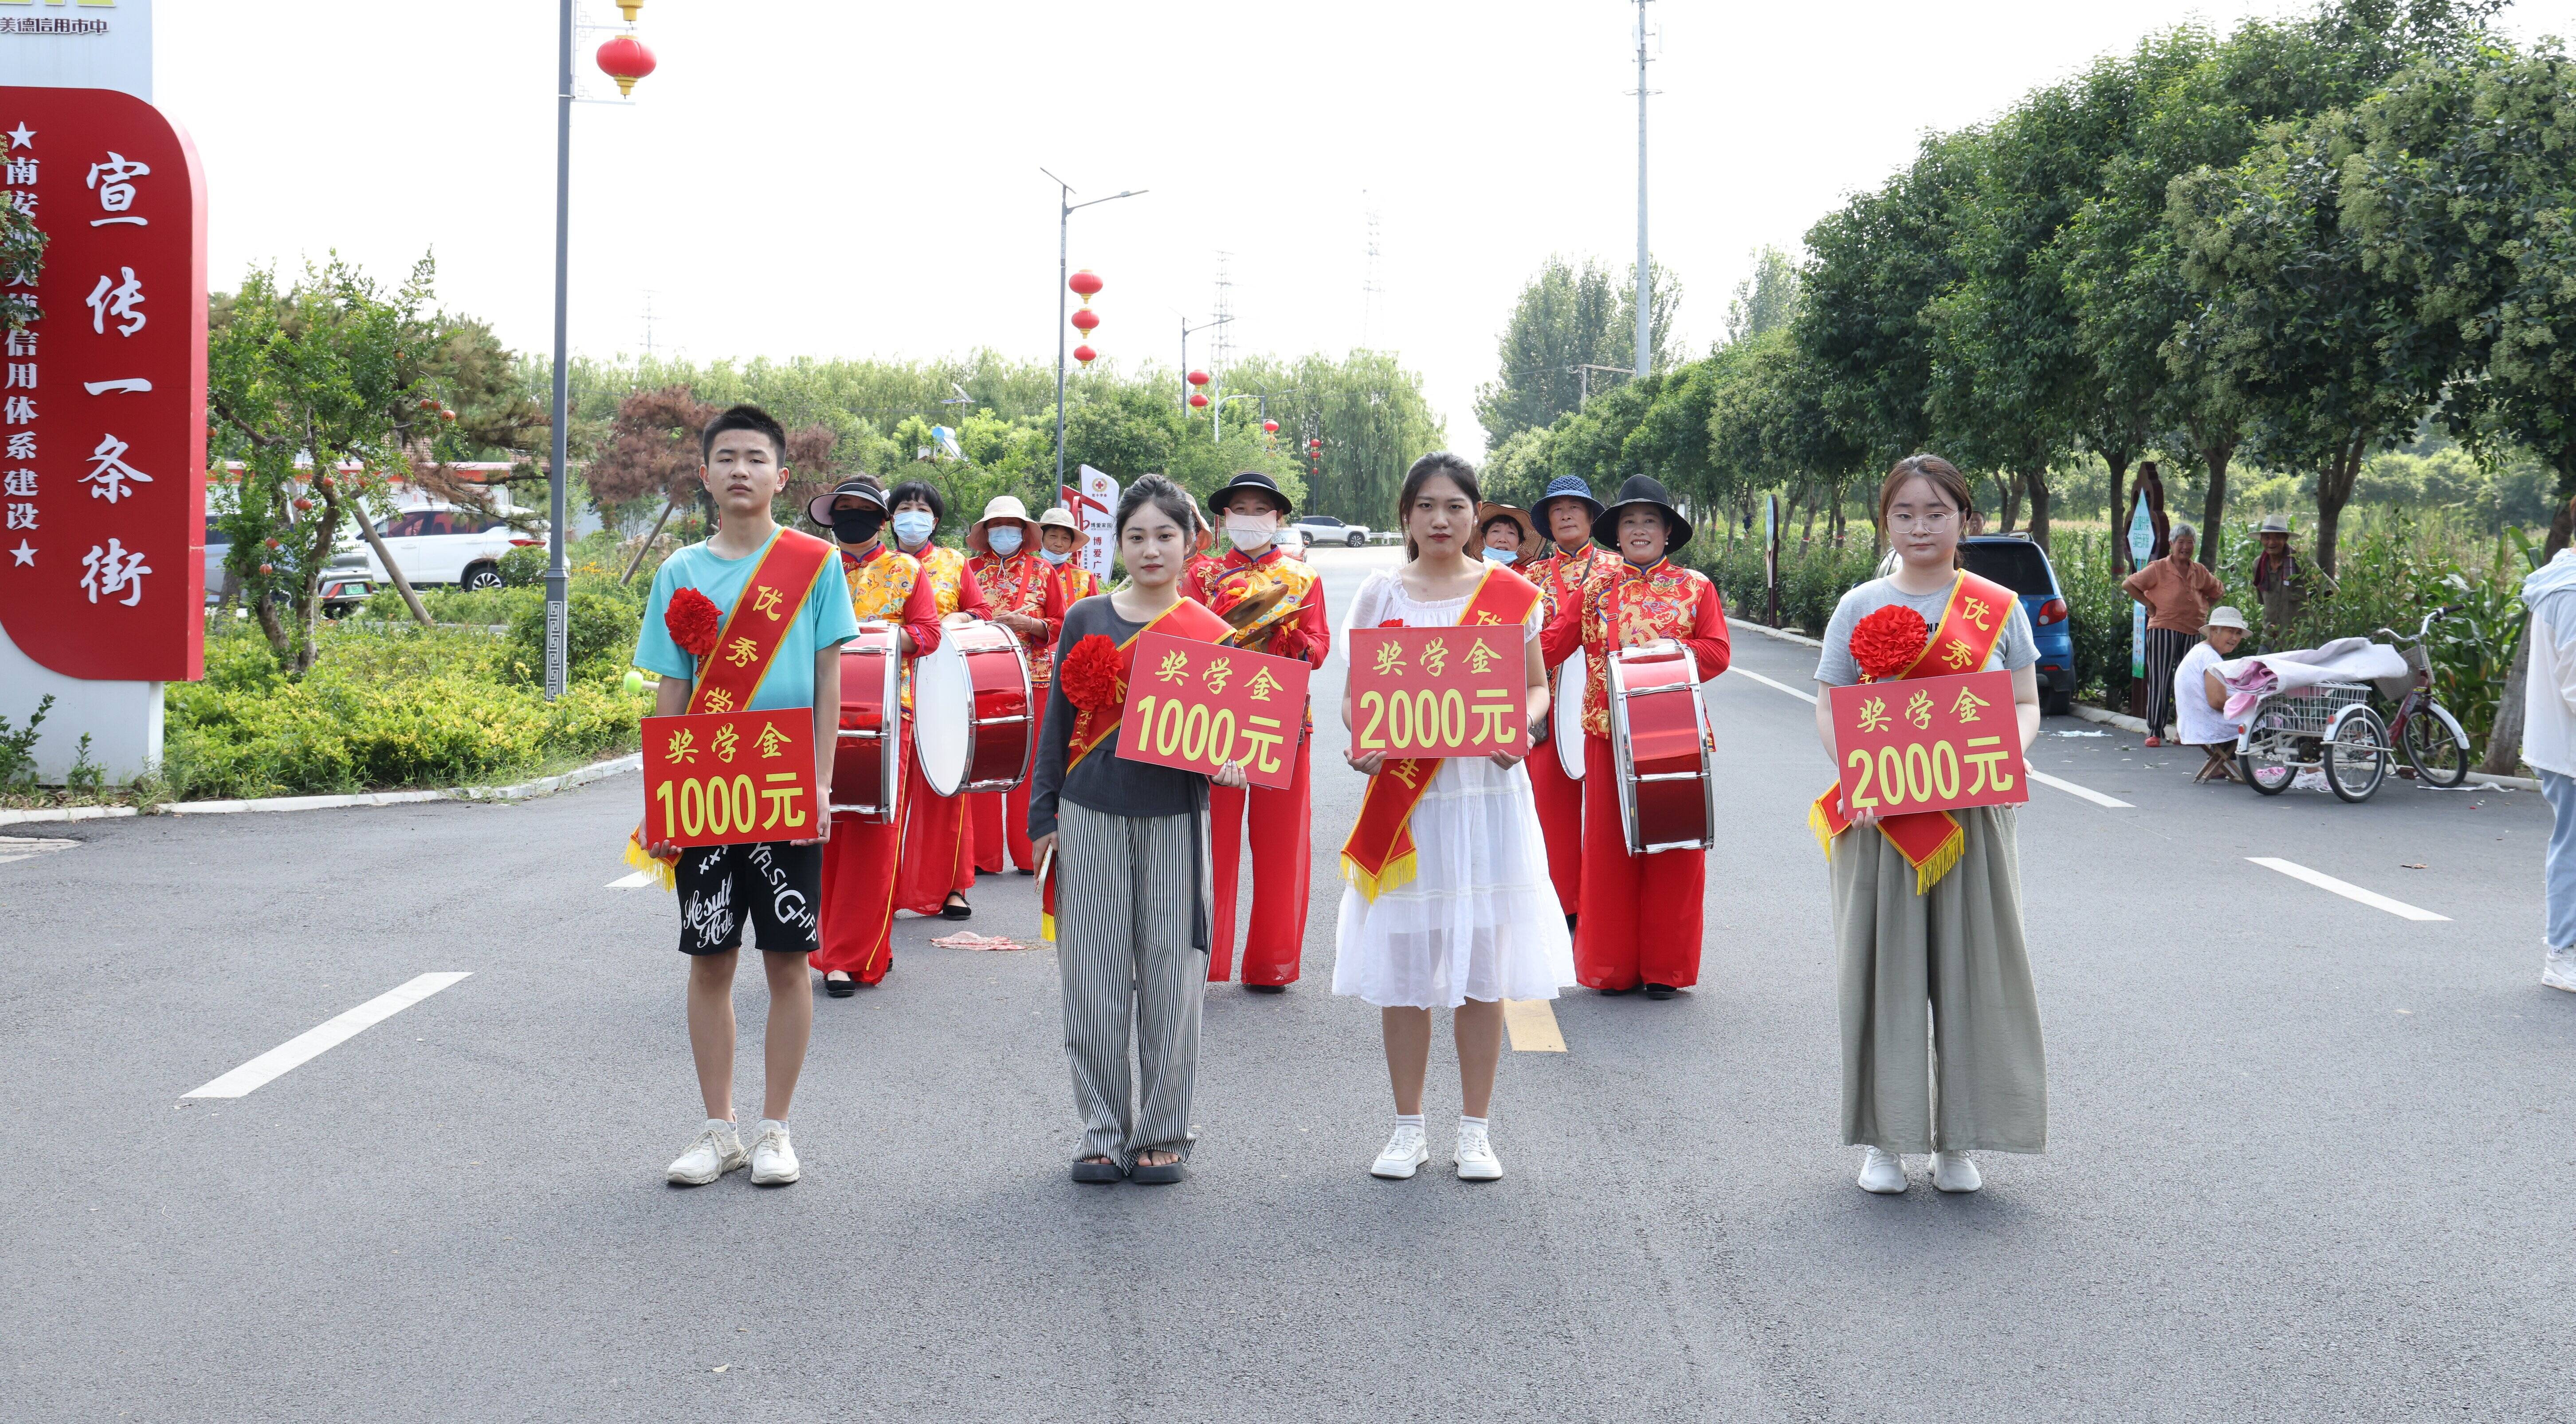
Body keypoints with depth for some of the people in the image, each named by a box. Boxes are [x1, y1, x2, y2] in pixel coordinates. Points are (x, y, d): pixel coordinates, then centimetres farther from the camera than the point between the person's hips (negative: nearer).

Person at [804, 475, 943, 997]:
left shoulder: (906, 571, 9)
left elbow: (927, 633, 0)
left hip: (884, 715, -3)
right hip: (823, 714, 3)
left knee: (872, 833, -7)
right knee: (826, 830, 0)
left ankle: (851, 955, -5)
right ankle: (837, 946, 11)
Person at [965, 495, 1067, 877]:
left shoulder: (1044, 571, 9)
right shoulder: (972, 569, 11)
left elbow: (1061, 626, 6)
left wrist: (1027, 623, -11)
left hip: (1032, 680, -1)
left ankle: (1030, 853, 6)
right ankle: (983, 855, 3)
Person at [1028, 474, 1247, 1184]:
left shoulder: (1212, 633, 5)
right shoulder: (1086, 620, 6)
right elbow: (1059, 720, 9)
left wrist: (1230, 763, -14)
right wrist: (1042, 815, 6)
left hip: (1176, 816, 0)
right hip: (1092, 813, 1)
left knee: (1172, 973, 1)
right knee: (1095, 976, 2)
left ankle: (1162, 1134, 13)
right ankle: (1104, 1132, 12)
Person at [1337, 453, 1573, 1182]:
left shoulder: (1511, 594, 4)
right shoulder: (1381, 594, 5)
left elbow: (1536, 686, 10)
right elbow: (1355, 693, 7)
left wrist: (1517, 729, -12)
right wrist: (1363, 740, -15)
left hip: (1487, 790, 0)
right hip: (1403, 794, 0)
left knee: (1483, 961, 2)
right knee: (1404, 960, 2)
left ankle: (1475, 1129, 13)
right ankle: (1409, 1128, 15)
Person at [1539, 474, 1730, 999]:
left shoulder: (1695, 587, 7)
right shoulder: (1595, 587, 11)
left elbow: (1717, 653, -1)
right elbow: (1552, 645, 4)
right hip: (1608, 732, 1)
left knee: (1670, 844, 0)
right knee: (1609, 844, 1)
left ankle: (1665, 966, 8)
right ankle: (1613, 965, 9)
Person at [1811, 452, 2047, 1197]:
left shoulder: (1999, 607, 6)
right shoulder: (1861, 607, 5)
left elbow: (2026, 704, 7)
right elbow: (1830, 709, 4)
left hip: (1974, 815, 1)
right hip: (1881, 814, 0)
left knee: (1972, 967, 1)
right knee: (1882, 968, 1)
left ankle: (1959, 1141, 11)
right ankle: (1883, 1139, 10)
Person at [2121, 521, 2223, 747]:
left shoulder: (2200, 572, 12)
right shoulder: (2158, 569, -2)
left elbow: (2218, 591, 29)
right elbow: (2128, 585, -4)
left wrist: (2203, 607, 14)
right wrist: (2150, 605, -6)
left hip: (2193, 632, 5)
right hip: (2164, 628, -5)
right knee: (2160, 680, -6)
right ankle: (2155, 732, -4)